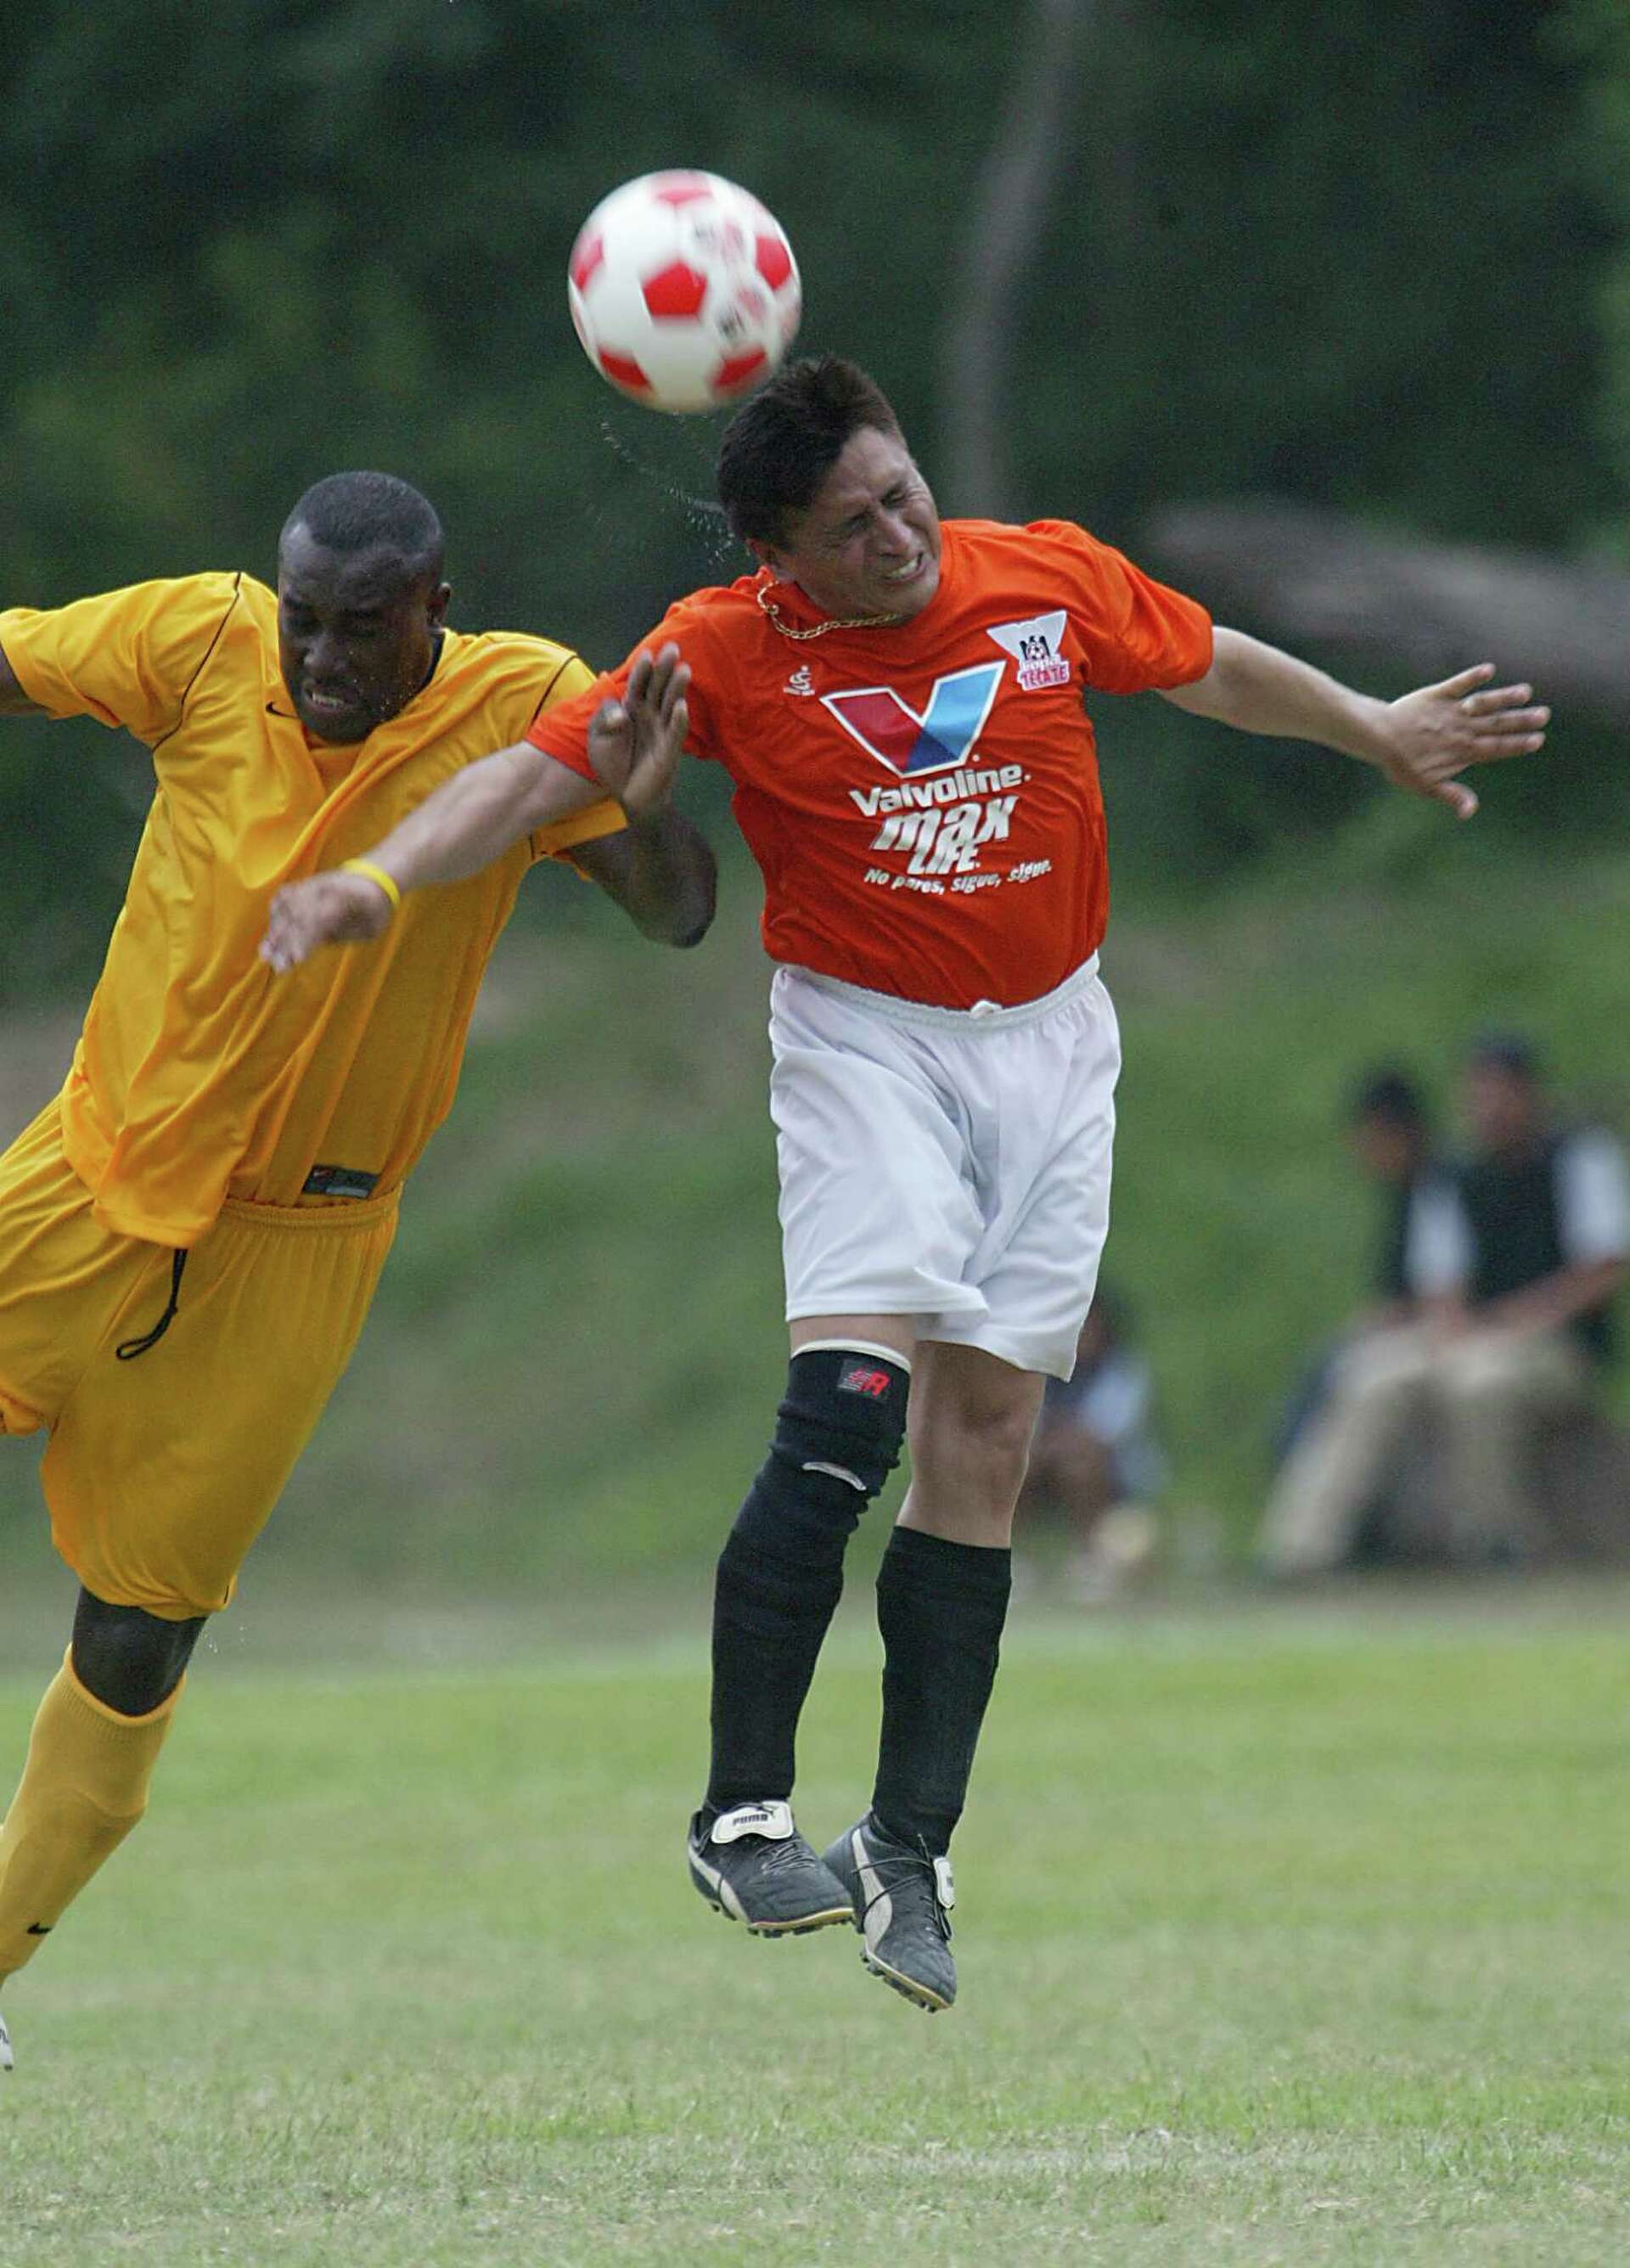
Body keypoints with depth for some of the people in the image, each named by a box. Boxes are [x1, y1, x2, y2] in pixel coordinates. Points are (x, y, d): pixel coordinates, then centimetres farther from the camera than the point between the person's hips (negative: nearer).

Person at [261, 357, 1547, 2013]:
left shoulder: (1051, 581, -3)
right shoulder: (729, 652, -12)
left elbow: (1216, 670, 15)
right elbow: (537, 773, -16)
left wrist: (1380, 733, 26)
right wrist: (376, 882, -30)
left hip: (1048, 1039, 4)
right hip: (864, 1042, -4)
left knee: (982, 1441, 1)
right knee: (847, 1410, -20)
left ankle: (909, 1852, 6)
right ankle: (741, 1817, -12)